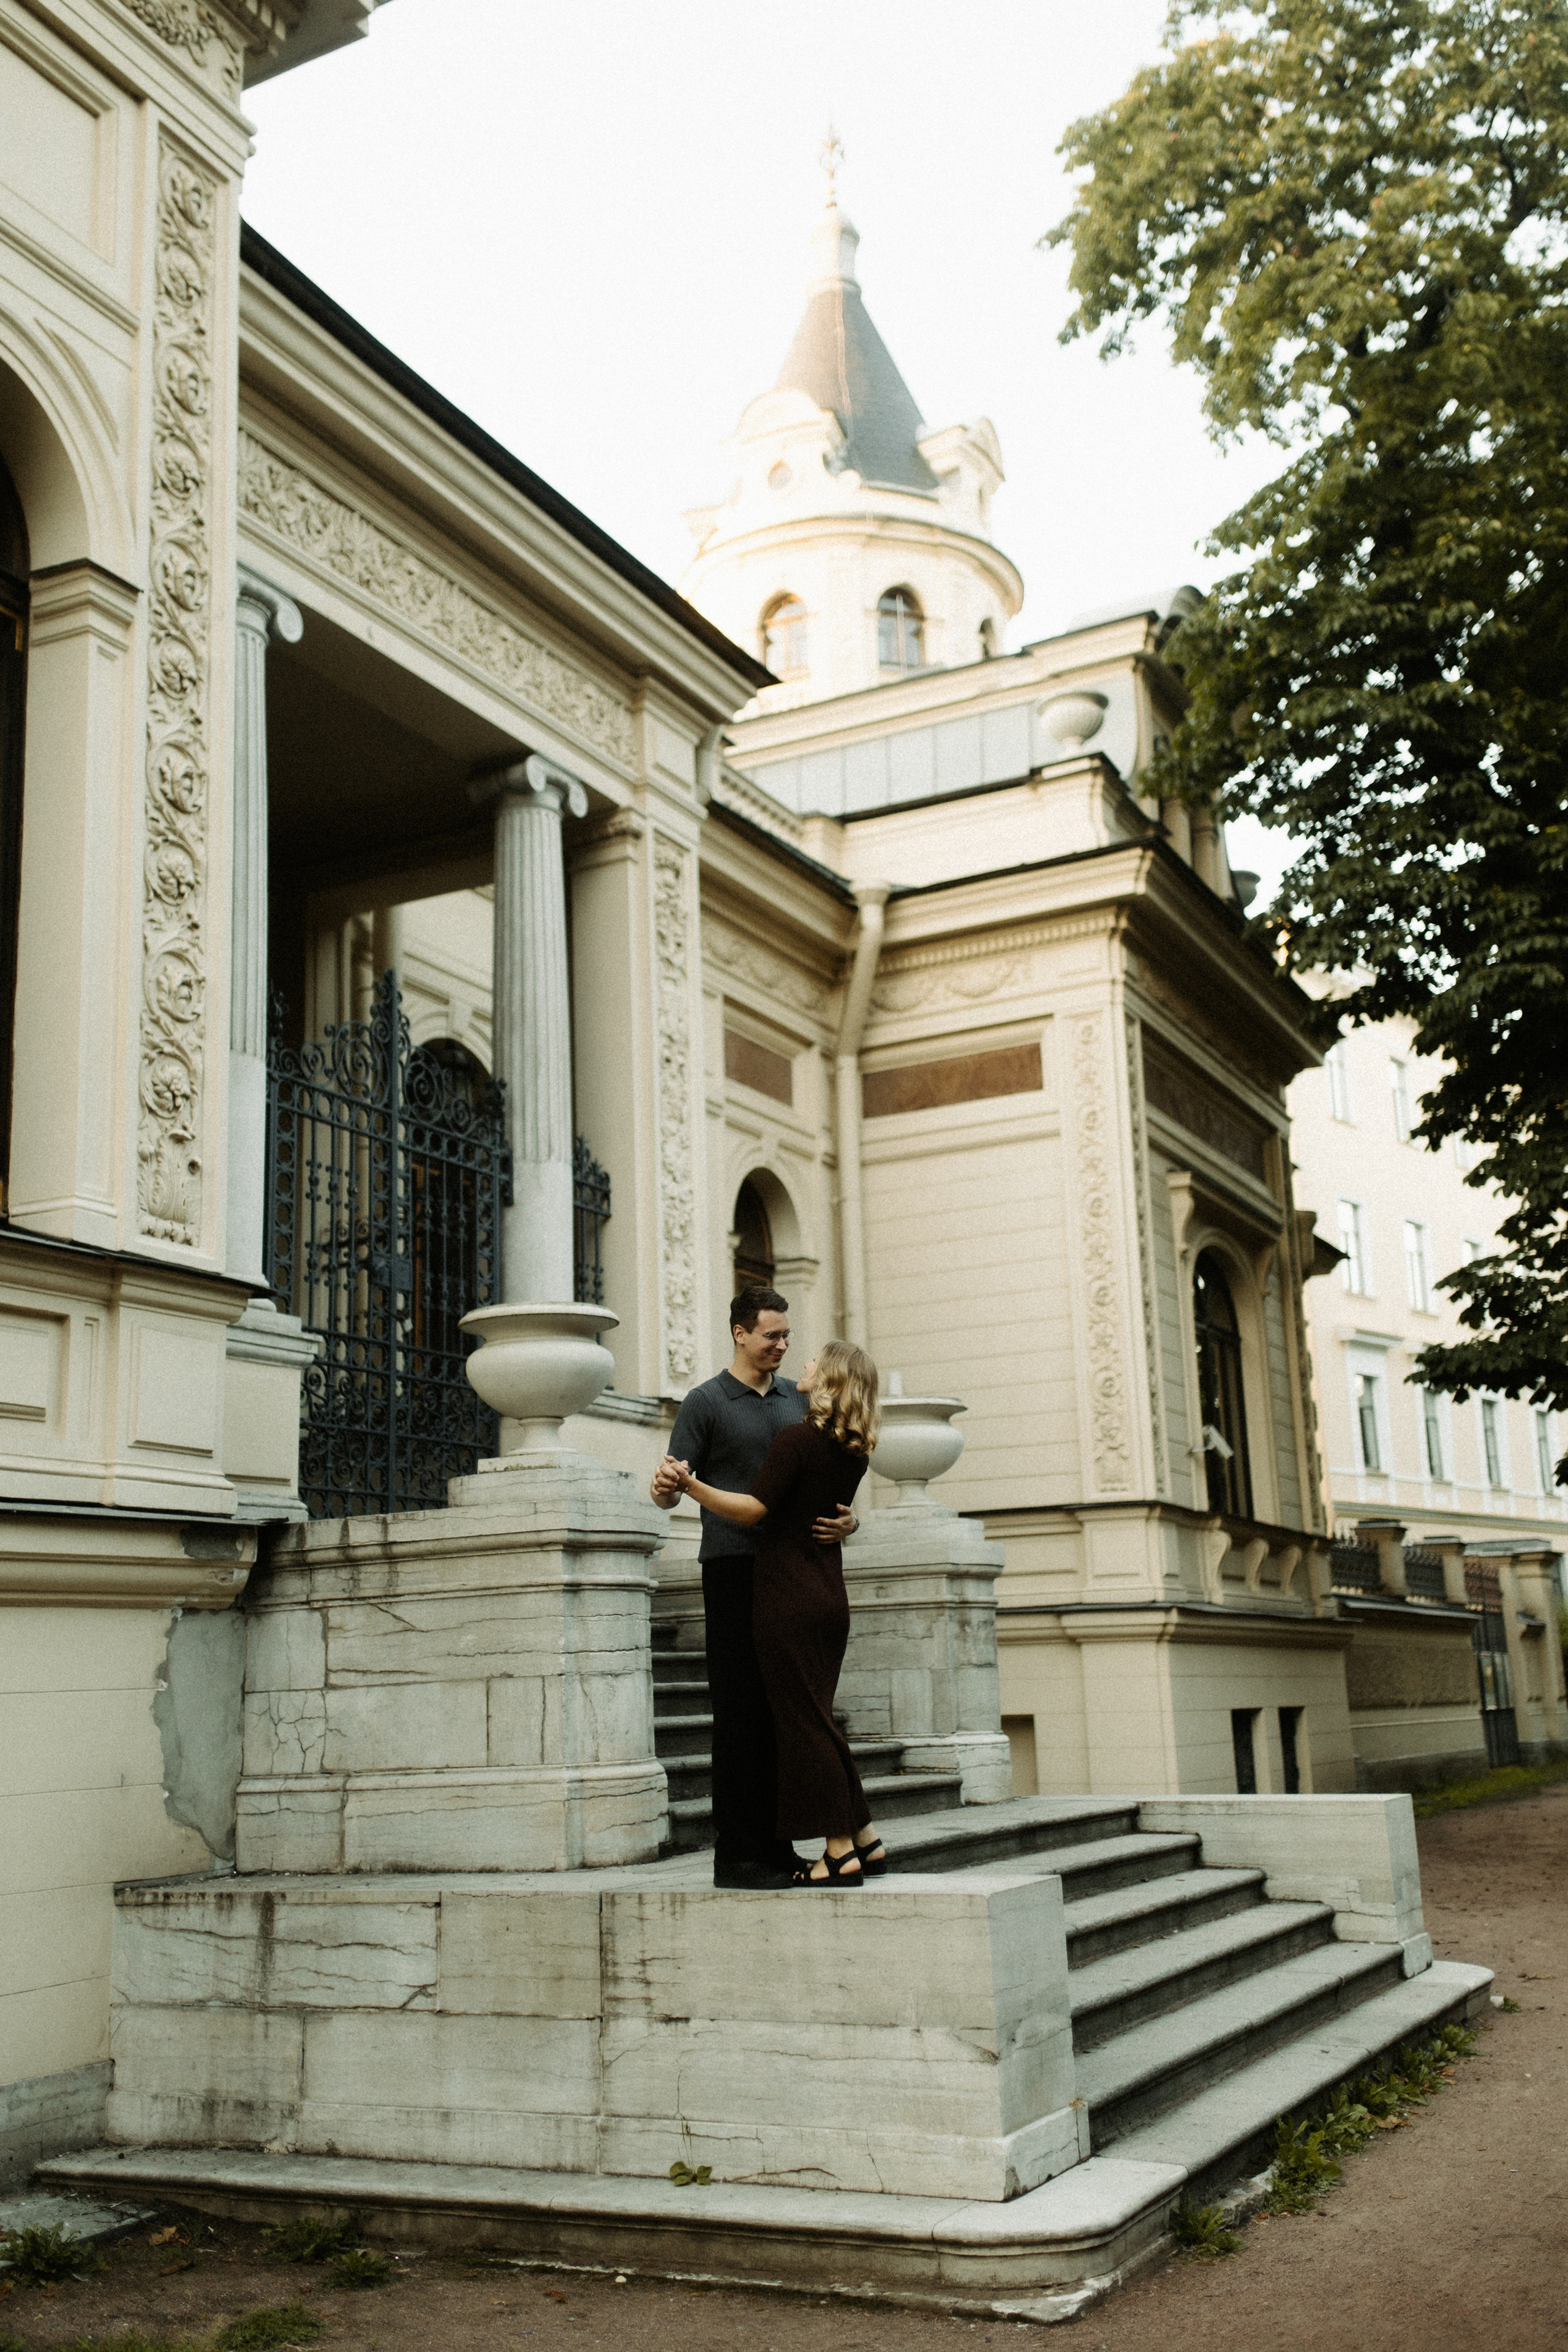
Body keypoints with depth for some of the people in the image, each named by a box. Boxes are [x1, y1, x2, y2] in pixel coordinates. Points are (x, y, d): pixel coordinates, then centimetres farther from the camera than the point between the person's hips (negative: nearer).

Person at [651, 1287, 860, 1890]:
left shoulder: (798, 1400, 15)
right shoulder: (706, 1402, -1)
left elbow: (826, 1481, 14)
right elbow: (670, 1493, -5)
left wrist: (847, 1519, -8)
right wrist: (665, 1486, -29)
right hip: (733, 1569, -5)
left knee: (782, 1712, 7)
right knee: (741, 1714, -5)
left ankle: (775, 1845, 14)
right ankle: (736, 1855, -1)